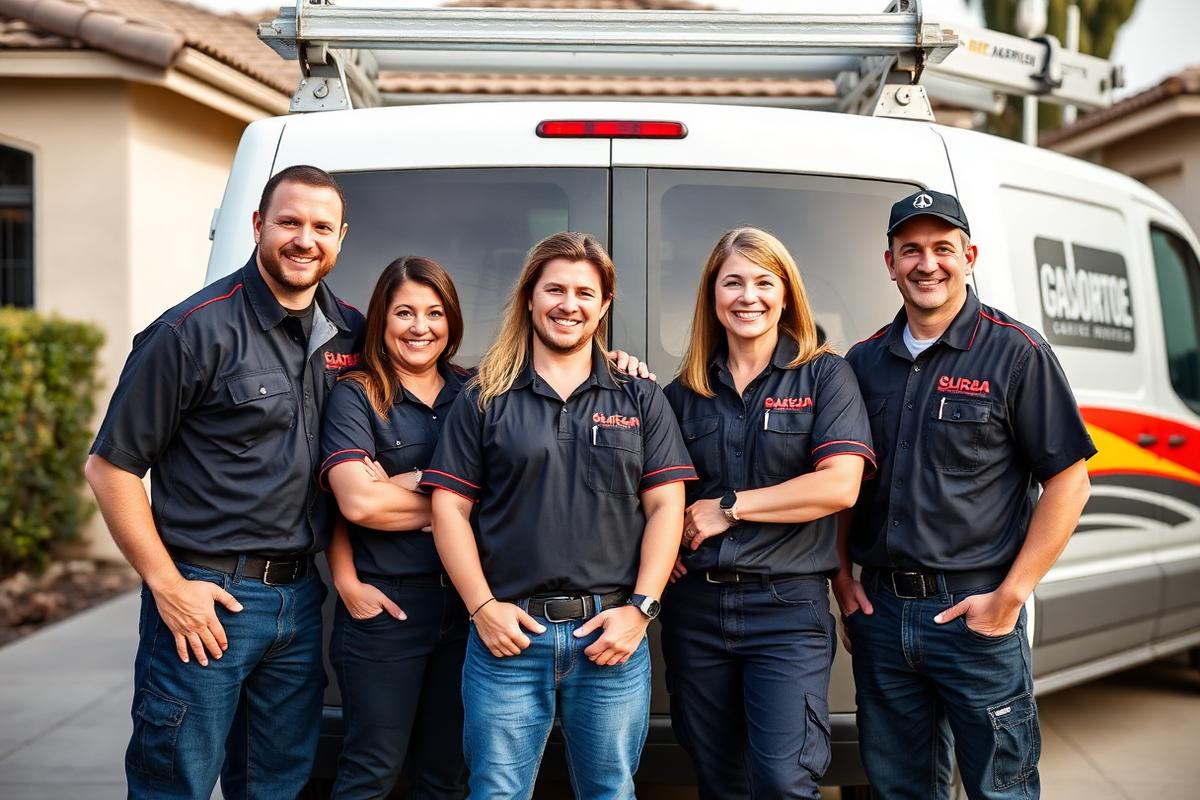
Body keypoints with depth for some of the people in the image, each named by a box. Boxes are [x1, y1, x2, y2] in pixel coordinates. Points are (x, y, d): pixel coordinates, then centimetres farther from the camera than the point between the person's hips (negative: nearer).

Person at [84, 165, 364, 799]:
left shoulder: (350, 334, 6)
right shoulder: (196, 331, -11)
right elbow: (110, 466, -9)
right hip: (206, 601, -5)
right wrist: (167, 585, -12)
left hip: (302, 597, 6)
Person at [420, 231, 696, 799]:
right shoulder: (485, 400, 7)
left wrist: (640, 608, -7)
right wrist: (482, 608, -7)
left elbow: (665, 507, 4)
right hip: (509, 633, -1)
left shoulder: (640, 400, 9)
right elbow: (450, 508, 3)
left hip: (612, 635, 1)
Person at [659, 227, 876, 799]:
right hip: (694, 604, 4)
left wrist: (729, 507, -11)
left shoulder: (824, 376, -1)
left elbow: (839, 486, -13)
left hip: (787, 606, -4)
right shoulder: (685, 390, 10)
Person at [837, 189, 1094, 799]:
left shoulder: (1016, 353, -5)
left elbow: (1068, 482, -7)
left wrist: (1010, 596, -12)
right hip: (879, 609, 4)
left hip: (975, 614, -4)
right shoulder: (864, 361, 8)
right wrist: (842, 575, 5)